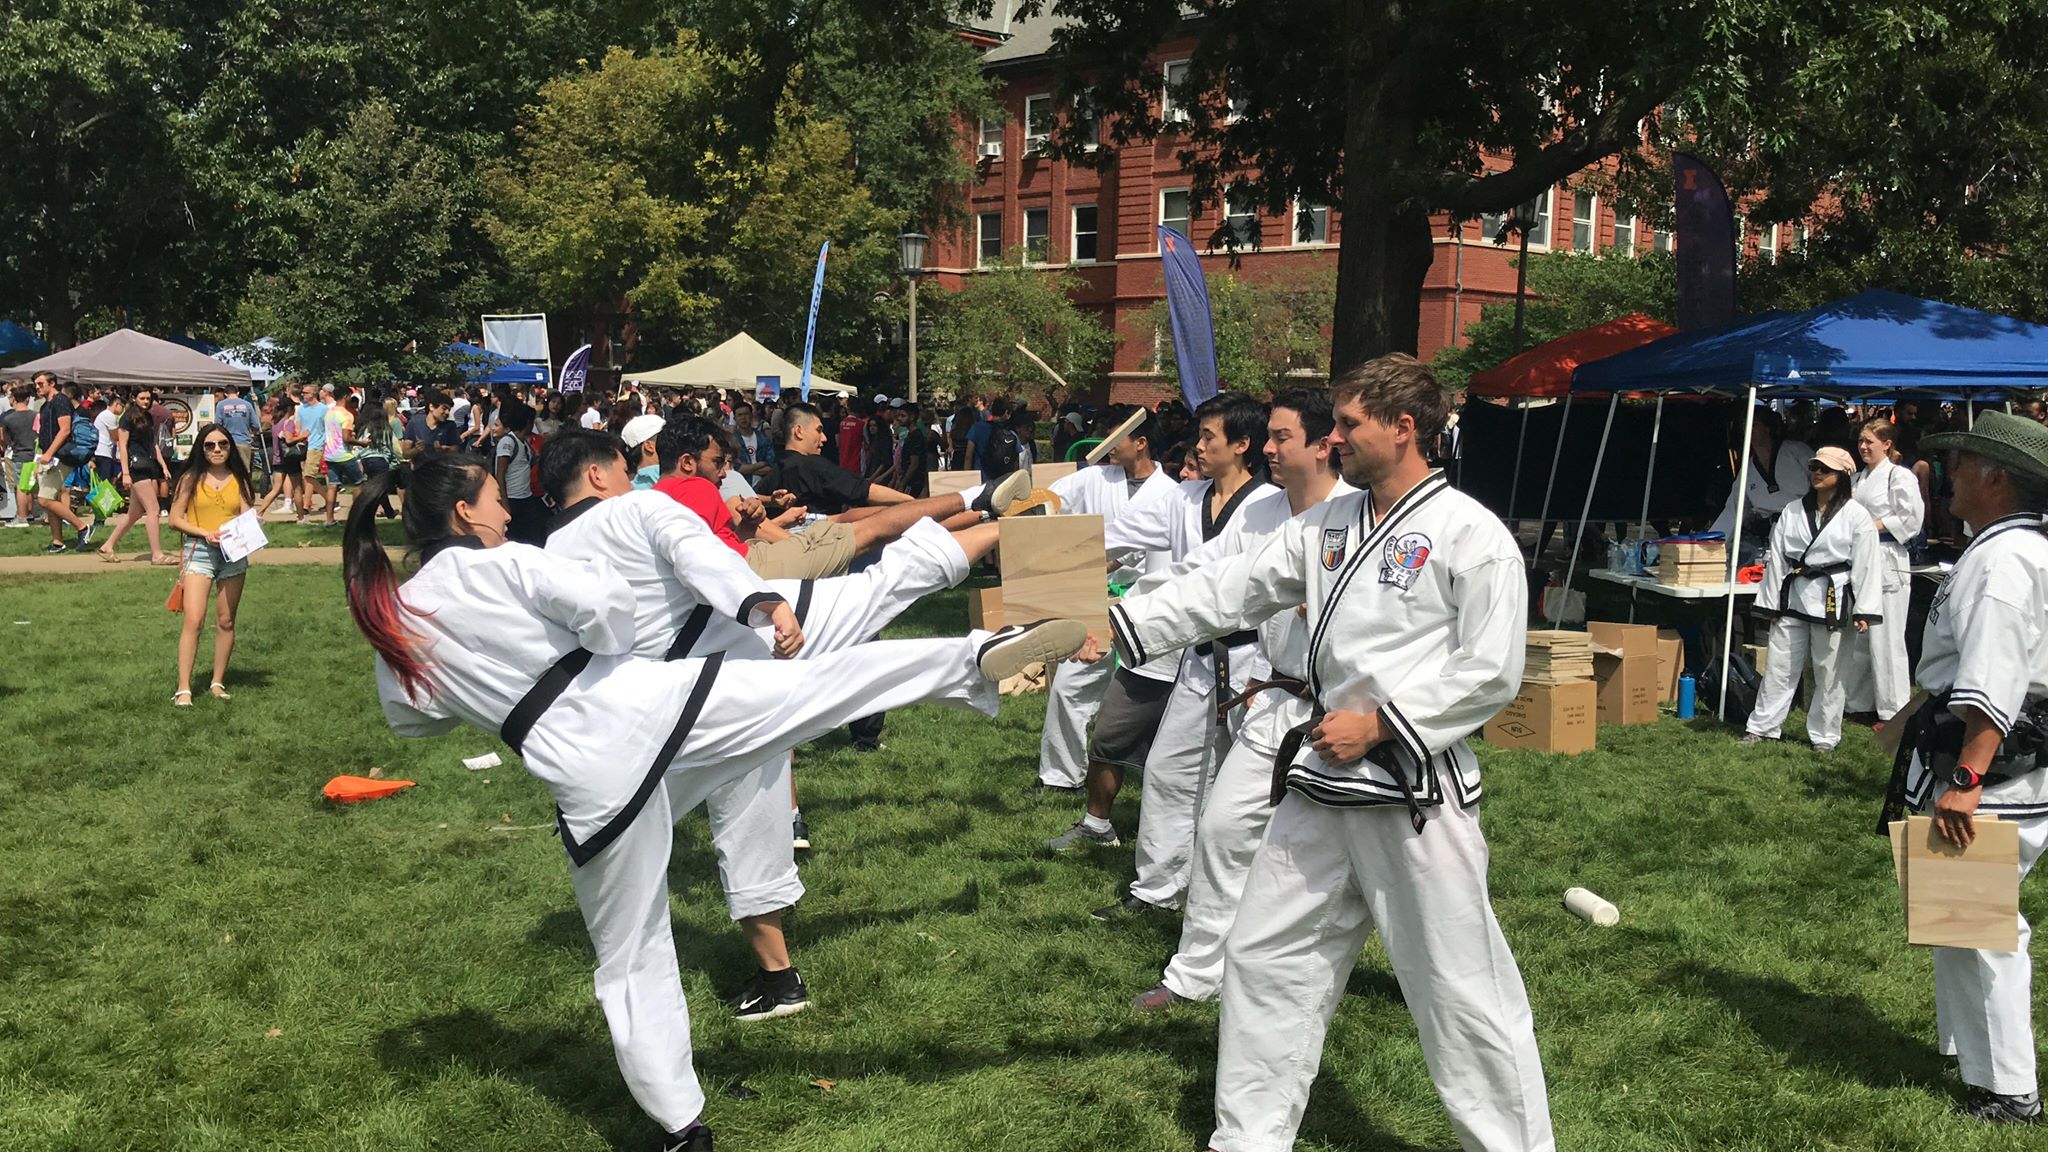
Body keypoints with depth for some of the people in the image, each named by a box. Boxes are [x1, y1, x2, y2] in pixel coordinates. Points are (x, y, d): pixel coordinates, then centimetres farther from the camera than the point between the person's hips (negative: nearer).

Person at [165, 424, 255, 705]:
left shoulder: (239, 480, 7)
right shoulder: (191, 479, 1)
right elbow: (175, 519, 0)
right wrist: (205, 533, -13)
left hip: (233, 553, 3)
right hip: (199, 551, -3)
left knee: (226, 622, 8)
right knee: (194, 621, -13)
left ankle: (218, 682, 19)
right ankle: (183, 688, -13)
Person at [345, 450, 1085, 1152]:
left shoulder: (395, 632, 11)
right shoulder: (498, 564, -2)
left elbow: (412, 719, 28)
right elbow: (605, 606, -13)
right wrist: (610, 641, 9)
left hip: (593, 779, 3)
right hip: (647, 702, -3)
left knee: (632, 960, 16)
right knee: (830, 682, 1)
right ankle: (977, 659, -12)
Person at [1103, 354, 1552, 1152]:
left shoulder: (1469, 534, -13)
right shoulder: (1328, 524, 8)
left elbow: (1490, 673, -15)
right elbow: (1229, 590, 5)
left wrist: (1380, 725, -17)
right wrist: (1118, 621, -4)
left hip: (1418, 794, -7)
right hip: (1322, 787, 7)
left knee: (1460, 984, 1)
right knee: (1265, 955, 14)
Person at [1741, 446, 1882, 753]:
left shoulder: (1856, 516, -3)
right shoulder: (1793, 511, 8)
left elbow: (1866, 565, -6)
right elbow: (1776, 558, 9)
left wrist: (1864, 611, -10)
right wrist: (1771, 602, 7)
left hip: (1832, 599, -3)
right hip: (1793, 597, 3)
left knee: (1829, 672, 5)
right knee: (1779, 665, 6)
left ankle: (1824, 736, 16)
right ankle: (1761, 727, 15)